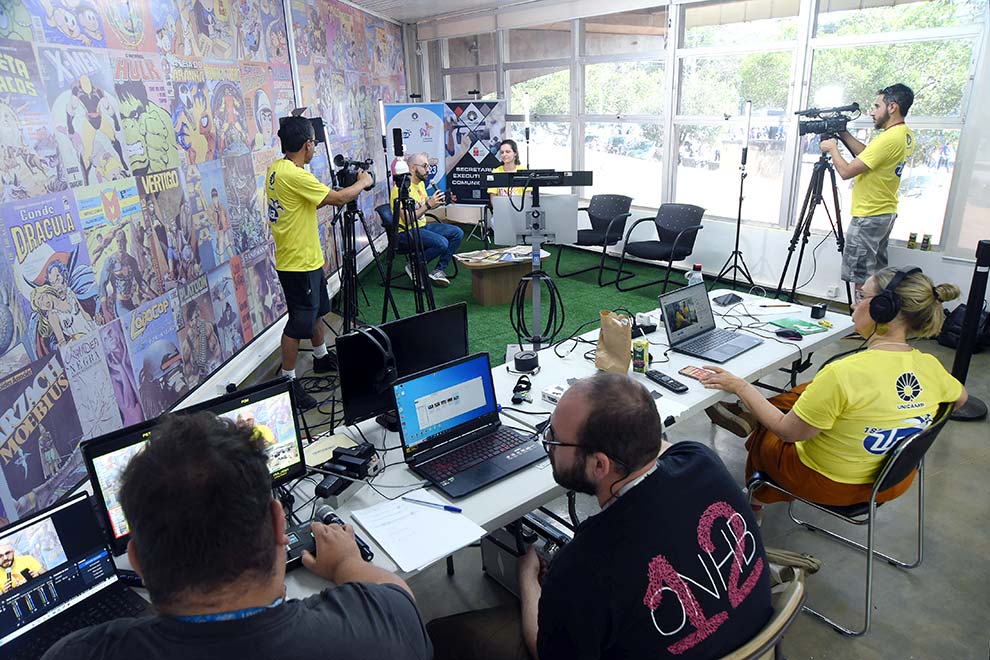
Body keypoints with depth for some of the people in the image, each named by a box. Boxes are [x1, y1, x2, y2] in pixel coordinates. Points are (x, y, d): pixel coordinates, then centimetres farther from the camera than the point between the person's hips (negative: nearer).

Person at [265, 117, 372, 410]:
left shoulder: (276, 169, 7)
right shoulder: (295, 175, -23)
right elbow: (338, 198, -20)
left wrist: (336, 194, 9)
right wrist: (362, 182, -3)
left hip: (306, 258, 10)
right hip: (299, 262, -10)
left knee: (315, 311, 24)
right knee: (299, 322, -2)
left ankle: (322, 358, 42)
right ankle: (288, 382, 8)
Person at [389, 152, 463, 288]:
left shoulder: (421, 183, 11)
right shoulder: (401, 188, -19)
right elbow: (407, 220, -24)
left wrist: (439, 202, 3)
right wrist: (428, 205, -25)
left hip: (422, 226, 9)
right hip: (405, 232, -9)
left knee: (457, 233, -4)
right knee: (441, 243, -29)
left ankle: (438, 270, 1)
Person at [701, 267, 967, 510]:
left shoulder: (843, 374, -34)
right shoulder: (931, 367, -12)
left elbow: (788, 432, -23)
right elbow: (960, 397, 12)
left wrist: (740, 387, -13)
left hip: (830, 485, -6)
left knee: (764, 432, 23)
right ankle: (748, 413, 39)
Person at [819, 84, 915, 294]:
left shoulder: (889, 139, -23)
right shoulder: (906, 134, 8)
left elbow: (846, 171, -22)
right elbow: (868, 155, 18)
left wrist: (832, 148, -6)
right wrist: (844, 134, 12)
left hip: (868, 217, -10)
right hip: (887, 213, 10)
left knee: (861, 279, -4)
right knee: (877, 275, 18)